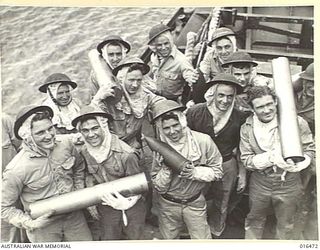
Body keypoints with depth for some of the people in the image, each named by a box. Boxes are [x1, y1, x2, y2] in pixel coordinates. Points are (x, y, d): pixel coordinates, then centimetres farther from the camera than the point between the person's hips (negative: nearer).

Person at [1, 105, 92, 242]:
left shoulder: (65, 142, -13)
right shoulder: (16, 170, -26)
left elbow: (79, 167, 8)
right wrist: (30, 224, -19)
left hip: (74, 215, 4)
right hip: (44, 226, -3)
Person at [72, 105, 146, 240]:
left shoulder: (125, 153, -26)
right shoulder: (84, 153, -9)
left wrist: (127, 203, -33)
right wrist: (90, 202, 4)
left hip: (131, 205, -3)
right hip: (106, 207, 4)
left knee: (134, 238, 14)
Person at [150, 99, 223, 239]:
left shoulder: (203, 141, -18)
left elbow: (217, 171, -10)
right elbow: (159, 188, -10)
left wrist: (195, 172, -27)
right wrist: (166, 169, -28)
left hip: (195, 203, -1)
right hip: (168, 205, 2)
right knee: (169, 239, 20)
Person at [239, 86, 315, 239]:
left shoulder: (296, 122, -14)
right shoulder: (247, 128, -10)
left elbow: (309, 149, -4)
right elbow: (246, 160, -10)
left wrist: (298, 164, -25)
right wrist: (271, 158, -27)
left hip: (289, 183, -1)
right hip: (259, 183, 1)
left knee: (285, 225, 21)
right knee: (254, 221, 22)